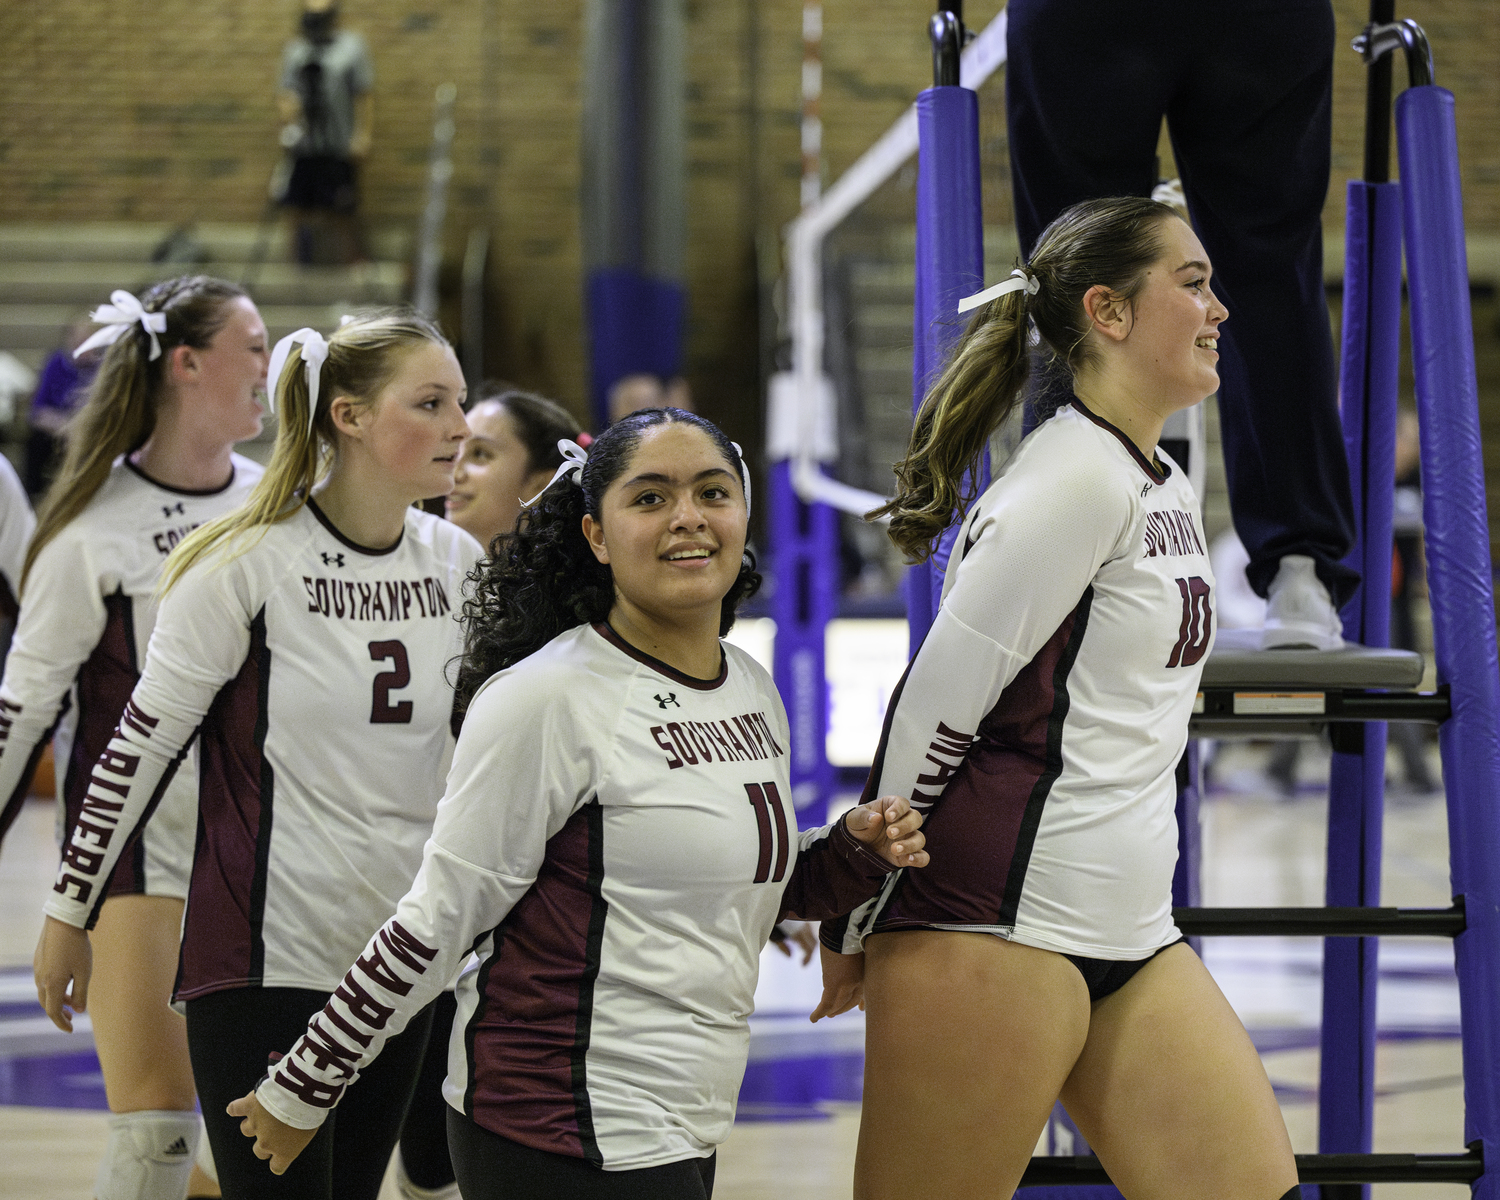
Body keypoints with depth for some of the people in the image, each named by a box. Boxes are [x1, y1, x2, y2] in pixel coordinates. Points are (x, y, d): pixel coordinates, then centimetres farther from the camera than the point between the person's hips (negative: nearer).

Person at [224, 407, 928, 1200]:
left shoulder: (754, 694, 9)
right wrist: (300, 1091, -8)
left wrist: (857, 851, 4)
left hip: (680, 1132, 8)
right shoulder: (546, 699, -14)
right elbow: (436, 922, -10)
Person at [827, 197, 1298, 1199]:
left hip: (1130, 936, 9)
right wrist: (858, 926, -7)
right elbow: (933, 706, -13)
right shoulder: (1075, 480, -13)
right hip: (996, 926, -9)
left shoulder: (1168, 491, 16)